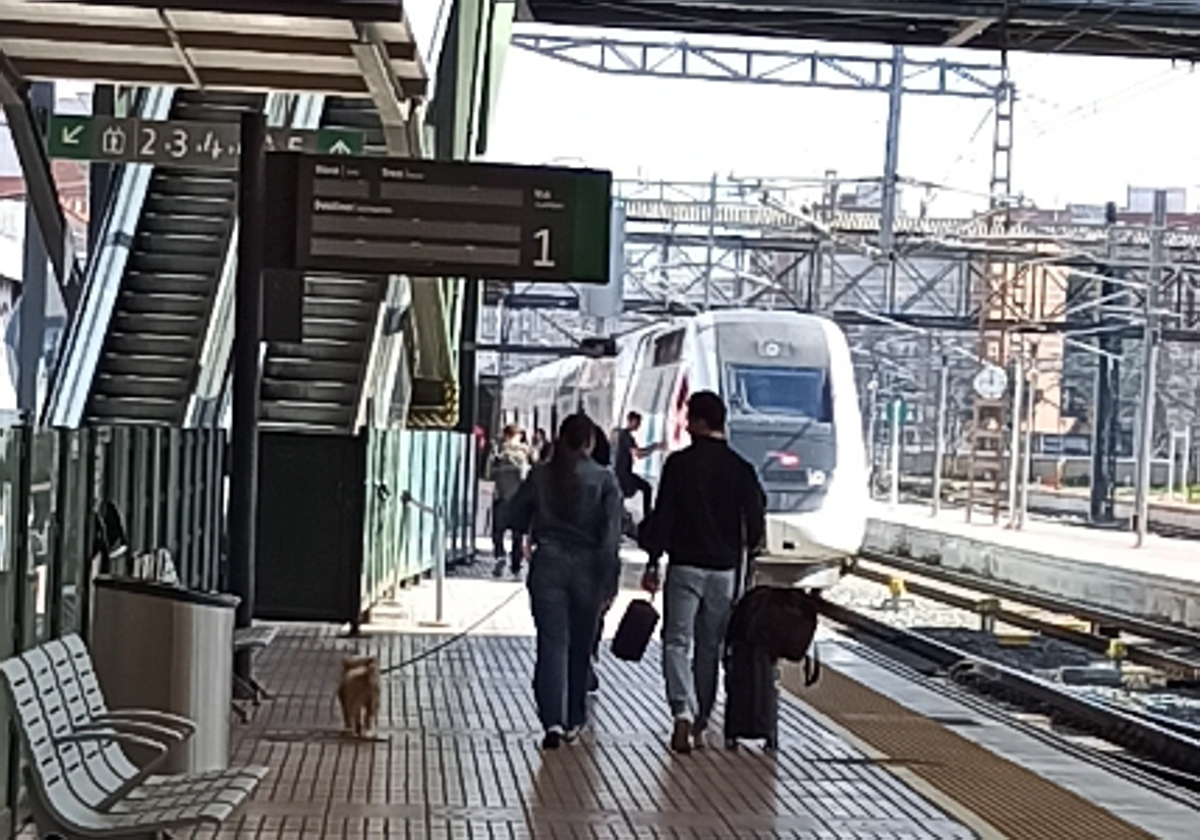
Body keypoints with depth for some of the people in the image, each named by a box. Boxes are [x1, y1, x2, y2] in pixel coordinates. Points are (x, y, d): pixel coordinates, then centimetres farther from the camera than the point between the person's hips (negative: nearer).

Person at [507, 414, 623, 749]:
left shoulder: (541, 475, -1)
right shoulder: (604, 480, -5)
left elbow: (517, 516, 6)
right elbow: (611, 533, -9)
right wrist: (606, 579, -5)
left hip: (548, 565, 0)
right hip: (587, 568, 0)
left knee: (552, 645, -1)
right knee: (580, 647, 13)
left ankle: (553, 721, -14)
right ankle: (573, 721, 21)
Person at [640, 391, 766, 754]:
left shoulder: (679, 463, -7)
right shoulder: (741, 469, 2)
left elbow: (662, 516, -7)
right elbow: (756, 524, 2)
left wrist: (653, 562, -2)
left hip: (685, 565, -3)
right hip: (724, 570, 3)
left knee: (677, 642, -1)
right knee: (709, 648, 13)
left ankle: (684, 712, -22)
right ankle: (700, 724, 18)